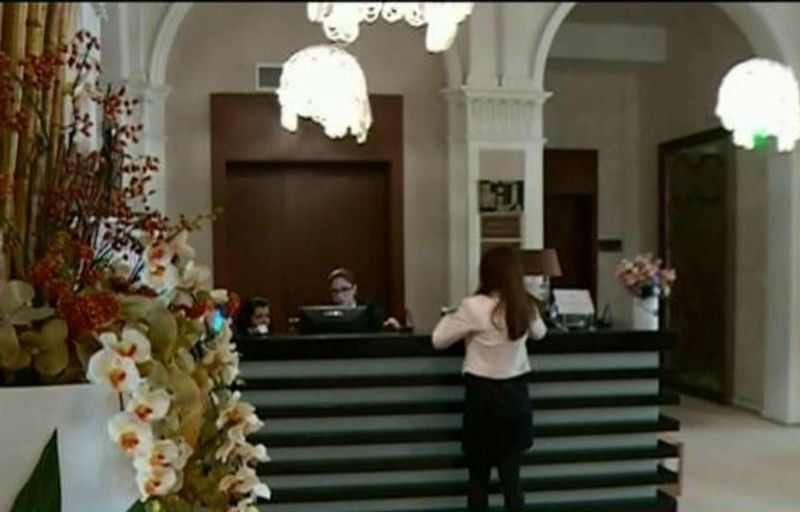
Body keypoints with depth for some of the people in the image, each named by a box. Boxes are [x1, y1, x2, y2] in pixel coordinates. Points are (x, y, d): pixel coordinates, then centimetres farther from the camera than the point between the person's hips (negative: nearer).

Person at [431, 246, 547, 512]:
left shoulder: (474, 306, -15)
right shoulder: (526, 306, -1)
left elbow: (439, 341, -3)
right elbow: (540, 333, 22)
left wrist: (450, 316, 13)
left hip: (483, 396, -3)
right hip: (516, 395, 4)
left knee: (478, 477, 11)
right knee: (511, 478, 9)